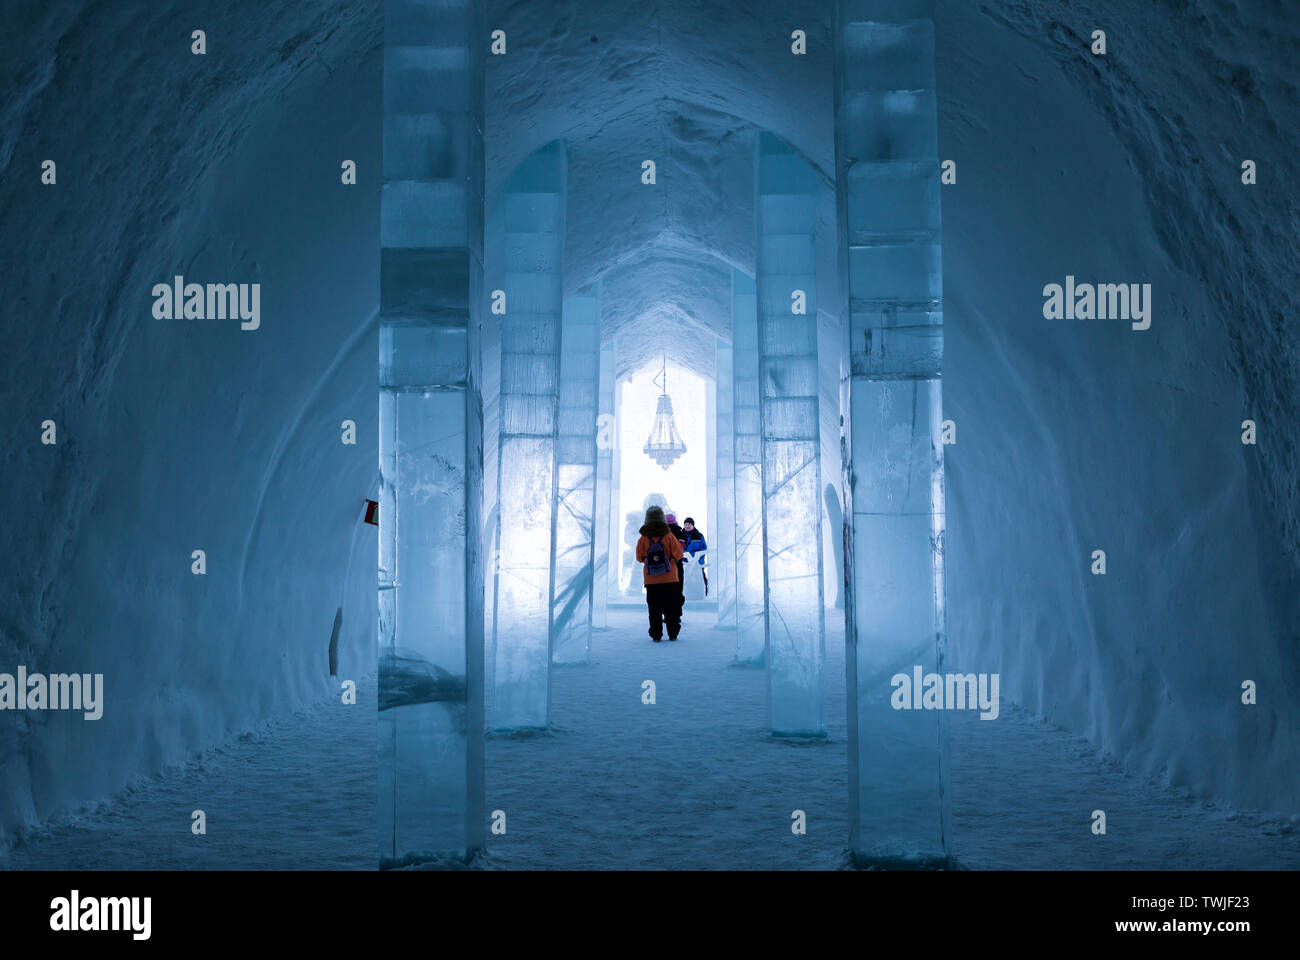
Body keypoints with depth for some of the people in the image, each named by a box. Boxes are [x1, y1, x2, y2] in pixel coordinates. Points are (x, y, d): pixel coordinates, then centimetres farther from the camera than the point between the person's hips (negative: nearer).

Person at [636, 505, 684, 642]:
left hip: (651, 580, 0)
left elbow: (639, 558, 4)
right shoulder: (669, 536, -7)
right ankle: (673, 634, 11)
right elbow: (678, 555, -3)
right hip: (670, 579, 0)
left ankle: (656, 635, 4)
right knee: (671, 607, 9)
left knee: (654, 609, 6)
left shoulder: (643, 539, -5)